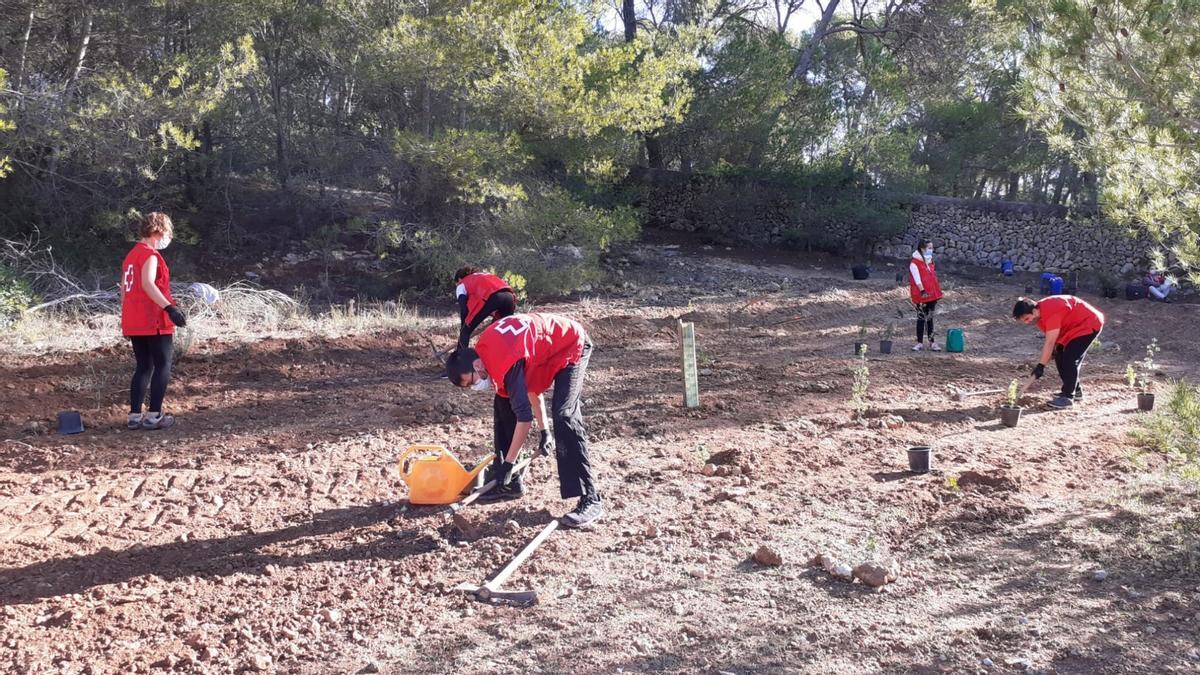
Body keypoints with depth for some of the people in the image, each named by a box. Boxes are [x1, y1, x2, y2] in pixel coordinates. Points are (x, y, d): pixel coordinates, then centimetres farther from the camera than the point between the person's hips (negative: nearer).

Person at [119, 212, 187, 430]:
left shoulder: (132, 255, 18)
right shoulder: (150, 255, -11)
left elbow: (124, 288, 20)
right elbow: (148, 284, -26)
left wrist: (127, 318, 24)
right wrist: (169, 308, -34)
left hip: (133, 322, 9)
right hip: (153, 322, -9)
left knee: (143, 367, 12)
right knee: (163, 366, -1)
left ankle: (135, 416, 9)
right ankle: (154, 415, -5)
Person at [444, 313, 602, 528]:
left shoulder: (504, 363, -33)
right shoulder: (484, 348, -6)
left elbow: (524, 416, -30)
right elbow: (529, 383, 3)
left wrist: (508, 464, -23)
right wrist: (544, 430, 5)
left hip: (571, 346, -10)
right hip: (546, 346, 10)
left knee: (564, 417, -24)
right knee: (503, 403, 5)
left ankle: (589, 500, -22)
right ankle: (510, 483, 14)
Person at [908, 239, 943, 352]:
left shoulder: (930, 262, 14)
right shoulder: (914, 263, -10)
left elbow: (933, 277, 18)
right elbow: (917, 279, -17)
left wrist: (937, 293, 16)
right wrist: (922, 291, -24)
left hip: (932, 294, 7)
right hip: (921, 296, -7)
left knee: (930, 318, 11)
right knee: (921, 318, -1)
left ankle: (932, 342, 13)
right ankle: (920, 342, 7)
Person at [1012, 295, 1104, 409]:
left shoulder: (1050, 313, -32)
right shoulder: (1040, 313, -2)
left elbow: (1050, 343, -32)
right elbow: (1050, 341, 2)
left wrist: (1041, 365, -31)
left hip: (1090, 324, -10)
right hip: (1074, 326, 10)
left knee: (1070, 358, -17)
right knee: (1060, 356, 9)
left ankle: (1068, 397, -14)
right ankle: (1075, 391, 21)